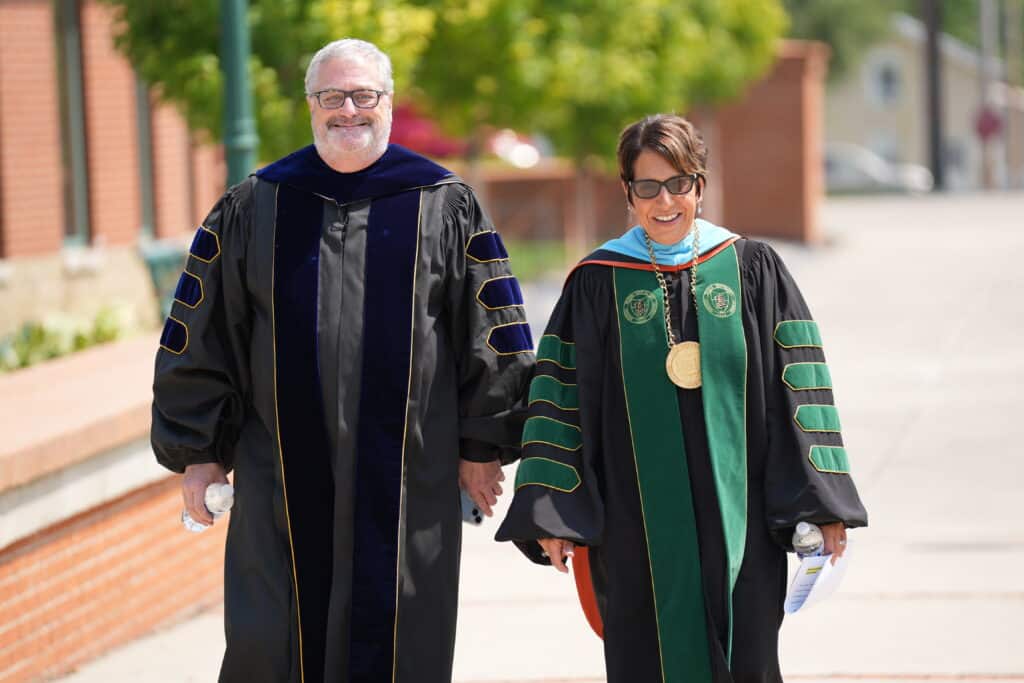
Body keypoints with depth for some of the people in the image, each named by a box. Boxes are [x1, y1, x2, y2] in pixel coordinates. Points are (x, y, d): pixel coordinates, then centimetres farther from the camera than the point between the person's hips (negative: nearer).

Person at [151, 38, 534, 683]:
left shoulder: (446, 207, 4)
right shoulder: (253, 208, 6)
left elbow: (492, 333, 6)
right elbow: (198, 335, 8)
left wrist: (481, 446, 4)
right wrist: (198, 451, 5)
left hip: (408, 476, 0)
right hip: (285, 479, 1)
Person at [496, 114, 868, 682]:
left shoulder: (751, 270, 2)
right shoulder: (597, 283, 2)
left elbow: (797, 387, 3)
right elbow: (562, 400, 3)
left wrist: (819, 502, -1)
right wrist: (552, 515, -2)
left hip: (737, 513, 0)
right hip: (638, 523, 0)